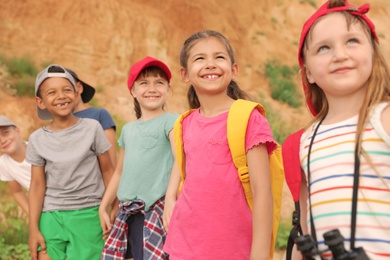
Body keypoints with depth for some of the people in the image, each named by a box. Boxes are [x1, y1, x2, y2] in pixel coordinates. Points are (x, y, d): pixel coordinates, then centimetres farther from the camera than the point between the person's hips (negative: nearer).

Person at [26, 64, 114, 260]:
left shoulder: (92, 128, -4)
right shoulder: (37, 139, 0)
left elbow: (108, 170, 2)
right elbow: (37, 185, 2)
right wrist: (33, 229, 0)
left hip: (88, 214, -1)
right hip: (50, 216, 2)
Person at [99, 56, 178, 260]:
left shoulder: (170, 121, -3)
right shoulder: (128, 129, 17)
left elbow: (180, 160, -19)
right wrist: (103, 207, 24)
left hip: (158, 208, -6)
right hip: (129, 212, 6)